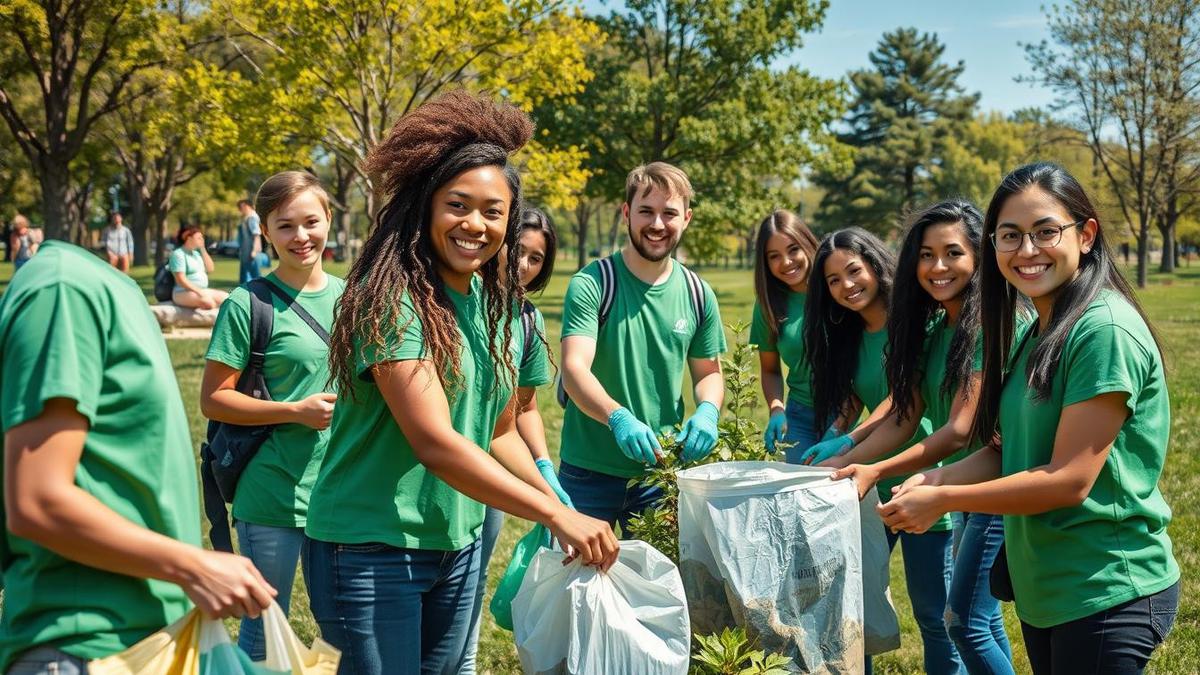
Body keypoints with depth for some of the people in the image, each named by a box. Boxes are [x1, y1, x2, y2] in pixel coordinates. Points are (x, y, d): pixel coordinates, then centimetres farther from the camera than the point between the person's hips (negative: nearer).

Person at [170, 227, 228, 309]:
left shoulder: (196, 253, 17)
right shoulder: (178, 254, -7)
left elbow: (210, 269, 12)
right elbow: (181, 280, -15)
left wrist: (203, 249, 7)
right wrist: (199, 291, -23)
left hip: (202, 291, 8)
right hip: (184, 293, -8)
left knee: (226, 297, -10)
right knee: (208, 303, -35)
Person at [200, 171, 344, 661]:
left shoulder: (347, 297, 6)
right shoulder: (248, 304, -9)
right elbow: (212, 400, -9)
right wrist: (296, 411, -18)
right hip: (273, 497, -5)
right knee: (264, 634, 8)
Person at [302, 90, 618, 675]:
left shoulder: (501, 306, 5)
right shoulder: (392, 301, -18)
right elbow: (435, 442, -26)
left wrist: (557, 497, -2)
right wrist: (558, 515, -27)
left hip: (458, 543, 7)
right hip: (373, 545, -7)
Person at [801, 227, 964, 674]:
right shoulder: (849, 336, 11)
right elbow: (848, 408, 10)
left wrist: (848, 442, -26)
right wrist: (824, 451, -8)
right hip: (870, 483, 7)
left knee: (933, 612, 2)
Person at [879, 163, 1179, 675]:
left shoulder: (1106, 330, -19)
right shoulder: (1033, 335, 10)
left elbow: (1069, 479, -22)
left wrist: (943, 500, -16)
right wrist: (938, 478, -9)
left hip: (1106, 594, -8)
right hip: (1043, 588, 8)